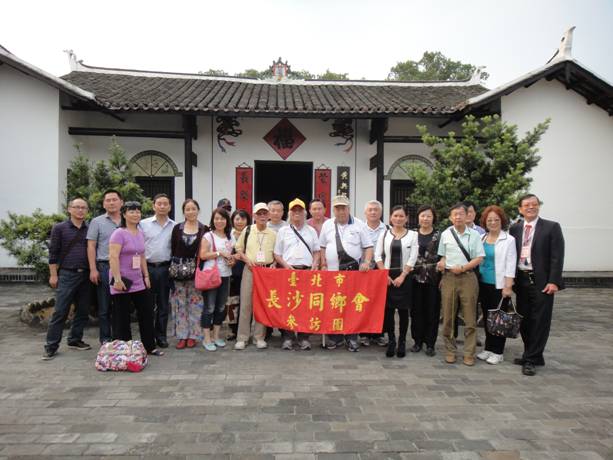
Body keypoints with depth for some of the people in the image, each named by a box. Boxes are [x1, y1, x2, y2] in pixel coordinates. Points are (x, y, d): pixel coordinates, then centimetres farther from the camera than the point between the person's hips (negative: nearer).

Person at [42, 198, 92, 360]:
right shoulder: (59, 228, 1)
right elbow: (53, 253, 0)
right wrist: (53, 275, -4)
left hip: (85, 275, 4)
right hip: (67, 274, -4)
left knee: (83, 311, 7)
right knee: (60, 312, -4)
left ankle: (75, 340, 21)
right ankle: (51, 346, 4)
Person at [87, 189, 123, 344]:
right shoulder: (97, 222, 5)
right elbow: (91, 247, 1)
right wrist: (93, 269, -7)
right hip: (104, 267, -2)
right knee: (104, 307, 6)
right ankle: (105, 339, 16)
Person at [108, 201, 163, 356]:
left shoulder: (140, 233, 12)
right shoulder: (119, 233, -11)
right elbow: (113, 257, -18)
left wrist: (146, 276, 15)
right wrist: (117, 279, -24)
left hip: (139, 282, 8)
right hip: (123, 283, -8)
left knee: (147, 314, 11)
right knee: (122, 318, 2)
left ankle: (150, 347, 22)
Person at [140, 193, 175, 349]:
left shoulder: (175, 226, 5)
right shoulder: (144, 224, 1)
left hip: (165, 268, 1)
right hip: (148, 267, -1)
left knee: (163, 304, 9)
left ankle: (161, 335, 20)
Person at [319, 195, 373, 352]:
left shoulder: (359, 225, 3)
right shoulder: (327, 225, 10)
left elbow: (368, 246, 2)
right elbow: (322, 246, 14)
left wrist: (367, 262, -13)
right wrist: (323, 265, 7)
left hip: (354, 271, -2)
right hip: (332, 271, 2)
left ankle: (352, 338, 11)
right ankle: (334, 336, 18)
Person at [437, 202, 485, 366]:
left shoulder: (474, 234, 2)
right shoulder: (445, 234, 7)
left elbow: (479, 257, 0)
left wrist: (463, 268, -11)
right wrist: (441, 263, -5)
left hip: (467, 277, -1)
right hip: (449, 277, 2)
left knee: (470, 317, 2)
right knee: (448, 316, 6)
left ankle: (469, 353, 12)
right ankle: (450, 350, 18)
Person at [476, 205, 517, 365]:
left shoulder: (509, 240, -6)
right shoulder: (481, 239, 8)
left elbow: (510, 265, -9)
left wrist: (508, 286, -14)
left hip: (499, 285, -5)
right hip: (483, 284, 5)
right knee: (487, 317, 12)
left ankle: (498, 351, 13)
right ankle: (488, 348, 23)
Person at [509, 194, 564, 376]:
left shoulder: (551, 227, -2)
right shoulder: (515, 229, 8)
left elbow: (557, 257, -7)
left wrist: (553, 281, -14)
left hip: (542, 282, -4)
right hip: (521, 281, 4)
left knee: (540, 321, 0)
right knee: (524, 320, 10)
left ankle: (531, 359, 9)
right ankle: (532, 356, 25)